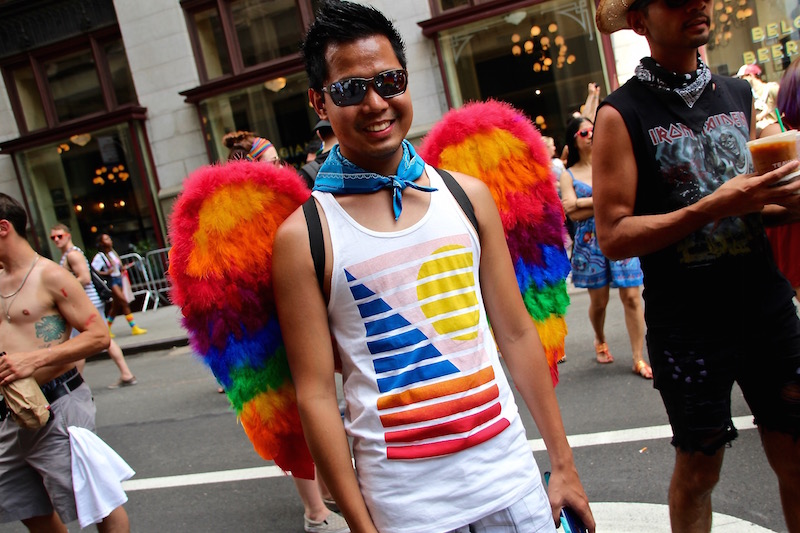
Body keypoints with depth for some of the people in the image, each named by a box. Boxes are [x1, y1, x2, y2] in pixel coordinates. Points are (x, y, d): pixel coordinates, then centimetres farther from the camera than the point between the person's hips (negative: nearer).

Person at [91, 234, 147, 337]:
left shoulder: (113, 252, 12)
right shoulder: (100, 256, -11)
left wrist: (122, 268, 6)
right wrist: (106, 273, -22)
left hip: (118, 279, 8)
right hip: (111, 281, -8)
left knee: (116, 307, 13)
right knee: (124, 302, -14)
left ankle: (107, 329, 26)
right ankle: (134, 328, -11)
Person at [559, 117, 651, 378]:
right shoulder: (568, 175, 4)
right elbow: (573, 213, -9)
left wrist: (586, 202, -14)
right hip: (590, 242, 0)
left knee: (631, 296, -4)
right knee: (599, 300, 8)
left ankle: (638, 358, 5)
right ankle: (600, 341, 39)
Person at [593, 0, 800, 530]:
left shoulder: (739, 94, 9)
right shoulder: (621, 114, -9)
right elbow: (613, 236, -15)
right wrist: (713, 208, -23)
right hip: (688, 323, -5)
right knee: (698, 469, 11)